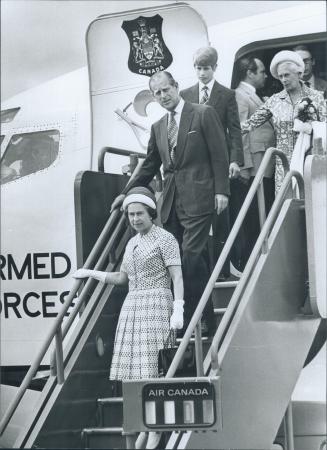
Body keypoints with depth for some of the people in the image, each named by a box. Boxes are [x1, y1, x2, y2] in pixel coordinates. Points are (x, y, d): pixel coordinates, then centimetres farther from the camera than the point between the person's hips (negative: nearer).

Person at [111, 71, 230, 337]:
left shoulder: (203, 114, 1)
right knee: (175, 261, 3)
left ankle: (207, 324, -9)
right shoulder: (158, 128, 19)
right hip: (171, 202, 6)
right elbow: (150, 166, 24)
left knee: (191, 255, -16)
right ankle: (188, 324, 7)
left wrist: (221, 190, -11)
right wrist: (127, 193, 19)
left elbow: (219, 154, -3)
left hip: (198, 198, -6)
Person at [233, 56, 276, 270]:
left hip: (266, 171, 9)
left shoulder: (254, 97, 21)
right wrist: (246, 167, -18)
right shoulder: (241, 96, -8)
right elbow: (241, 133, -14)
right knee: (250, 223, -6)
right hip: (253, 171, -9)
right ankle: (245, 265, -2)